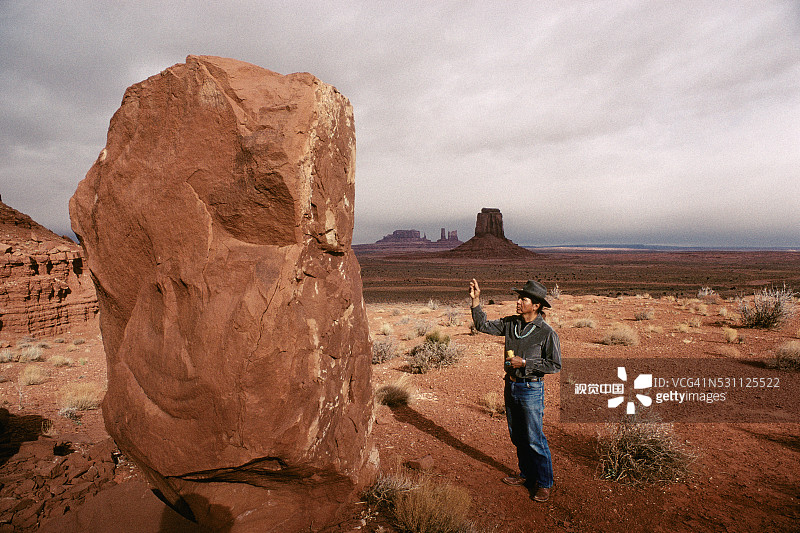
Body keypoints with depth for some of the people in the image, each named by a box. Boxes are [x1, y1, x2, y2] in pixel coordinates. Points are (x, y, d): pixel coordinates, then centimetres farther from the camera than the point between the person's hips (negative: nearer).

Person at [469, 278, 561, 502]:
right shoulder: (510, 323, 0)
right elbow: (484, 326, 6)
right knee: (517, 436, 18)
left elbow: (554, 365, -12)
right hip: (511, 385, 6)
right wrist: (476, 300, -4)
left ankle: (544, 483, 21)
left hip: (531, 389, -6)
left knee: (534, 439, 2)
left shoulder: (546, 332, -14)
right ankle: (527, 474, 36)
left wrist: (525, 363, -18)